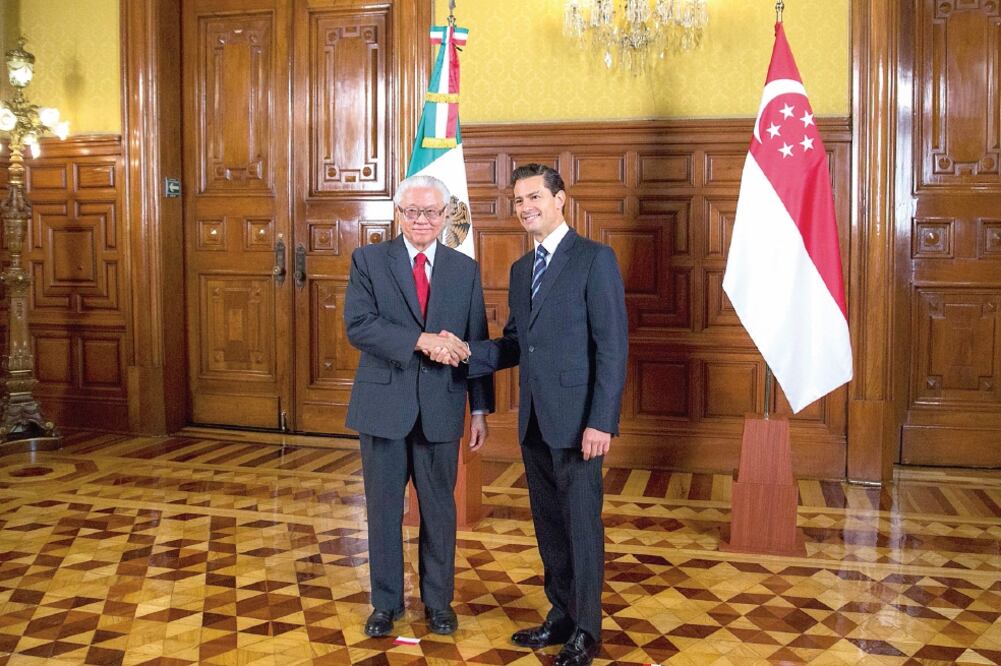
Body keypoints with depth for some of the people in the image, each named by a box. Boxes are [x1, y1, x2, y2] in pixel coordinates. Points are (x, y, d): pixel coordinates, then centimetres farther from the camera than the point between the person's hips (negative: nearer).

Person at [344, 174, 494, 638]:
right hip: (384, 404, -1)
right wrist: (420, 340, -24)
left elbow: (476, 344, 5)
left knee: (439, 509, 11)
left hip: (440, 408, 1)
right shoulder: (369, 260, -1)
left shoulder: (465, 270, 5)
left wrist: (480, 410, 3)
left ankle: (438, 600, 29)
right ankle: (386, 602, 26)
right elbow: (358, 326, -14)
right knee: (383, 508, 10)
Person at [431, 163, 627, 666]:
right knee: (548, 524, 15)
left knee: (582, 525, 2)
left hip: (577, 418, -7)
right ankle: (561, 616, 30)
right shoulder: (521, 269, 15)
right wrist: (463, 354, -2)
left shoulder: (595, 259, -8)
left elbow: (612, 346, -13)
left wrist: (601, 421, -19)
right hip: (534, 418, 7)